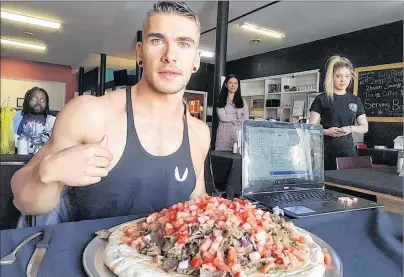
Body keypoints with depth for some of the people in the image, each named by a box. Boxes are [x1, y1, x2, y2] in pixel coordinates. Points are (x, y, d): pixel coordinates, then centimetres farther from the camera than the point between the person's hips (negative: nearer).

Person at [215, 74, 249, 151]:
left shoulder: (242, 102, 14)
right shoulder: (221, 101, 7)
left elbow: (246, 119, 3)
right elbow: (222, 117, -7)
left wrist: (230, 119, -7)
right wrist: (238, 117, -1)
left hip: (239, 136, 2)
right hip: (224, 136, -1)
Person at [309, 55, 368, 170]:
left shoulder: (355, 100, 12)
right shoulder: (321, 99, 0)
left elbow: (365, 127, 13)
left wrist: (351, 128, -7)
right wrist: (327, 131, -21)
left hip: (348, 151, 4)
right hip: (326, 153, -3)